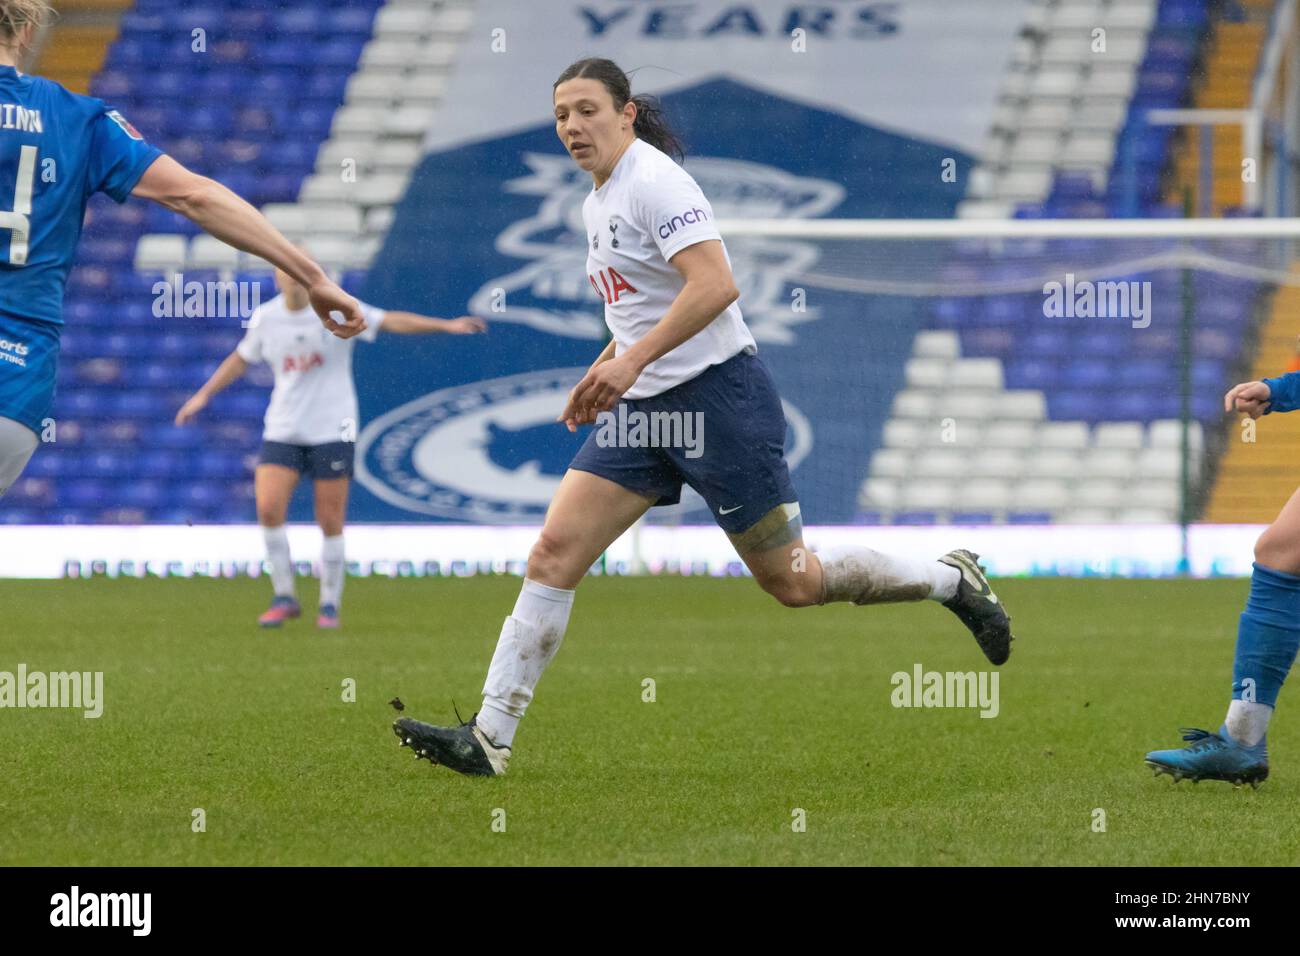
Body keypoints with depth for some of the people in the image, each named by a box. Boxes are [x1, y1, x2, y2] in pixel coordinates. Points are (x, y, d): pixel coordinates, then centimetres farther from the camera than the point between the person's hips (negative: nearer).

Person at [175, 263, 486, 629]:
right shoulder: (265, 318, 2)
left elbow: (392, 321, -12)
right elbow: (241, 359, 20)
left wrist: (446, 325, -22)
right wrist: (203, 395, 19)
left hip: (332, 430, -2)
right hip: (283, 431, 2)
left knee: (331, 522, -2)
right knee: (268, 509, -13)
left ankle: (330, 605, 13)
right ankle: (284, 598, 2)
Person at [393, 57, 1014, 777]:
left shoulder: (654, 181, -13)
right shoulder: (597, 202, 14)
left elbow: (715, 285, -25)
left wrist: (631, 359, -29)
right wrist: (600, 374, 17)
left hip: (717, 395, -8)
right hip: (644, 408, 8)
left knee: (792, 582, -1)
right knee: (553, 552, -6)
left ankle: (951, 581, 22)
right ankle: (489, 737, -8)